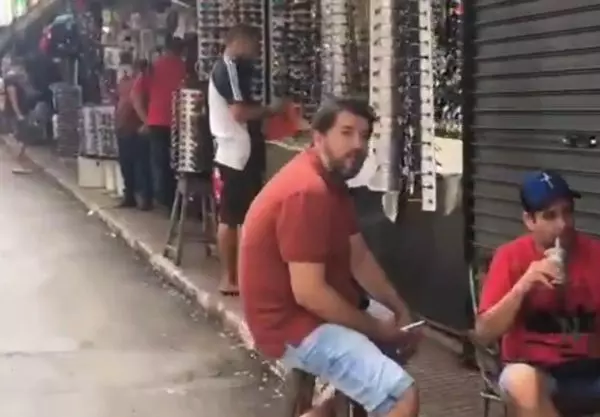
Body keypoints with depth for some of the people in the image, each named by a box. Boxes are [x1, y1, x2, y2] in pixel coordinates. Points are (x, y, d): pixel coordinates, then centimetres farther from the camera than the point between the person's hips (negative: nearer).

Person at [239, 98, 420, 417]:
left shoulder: (332, 181, 9)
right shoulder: (306, 192, -24)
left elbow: (359, 258, 11)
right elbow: (308, 293, -27)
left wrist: (400, 311, 0)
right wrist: (377, 329, -16)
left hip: (318, 313, 11)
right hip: (293, 326, -11)